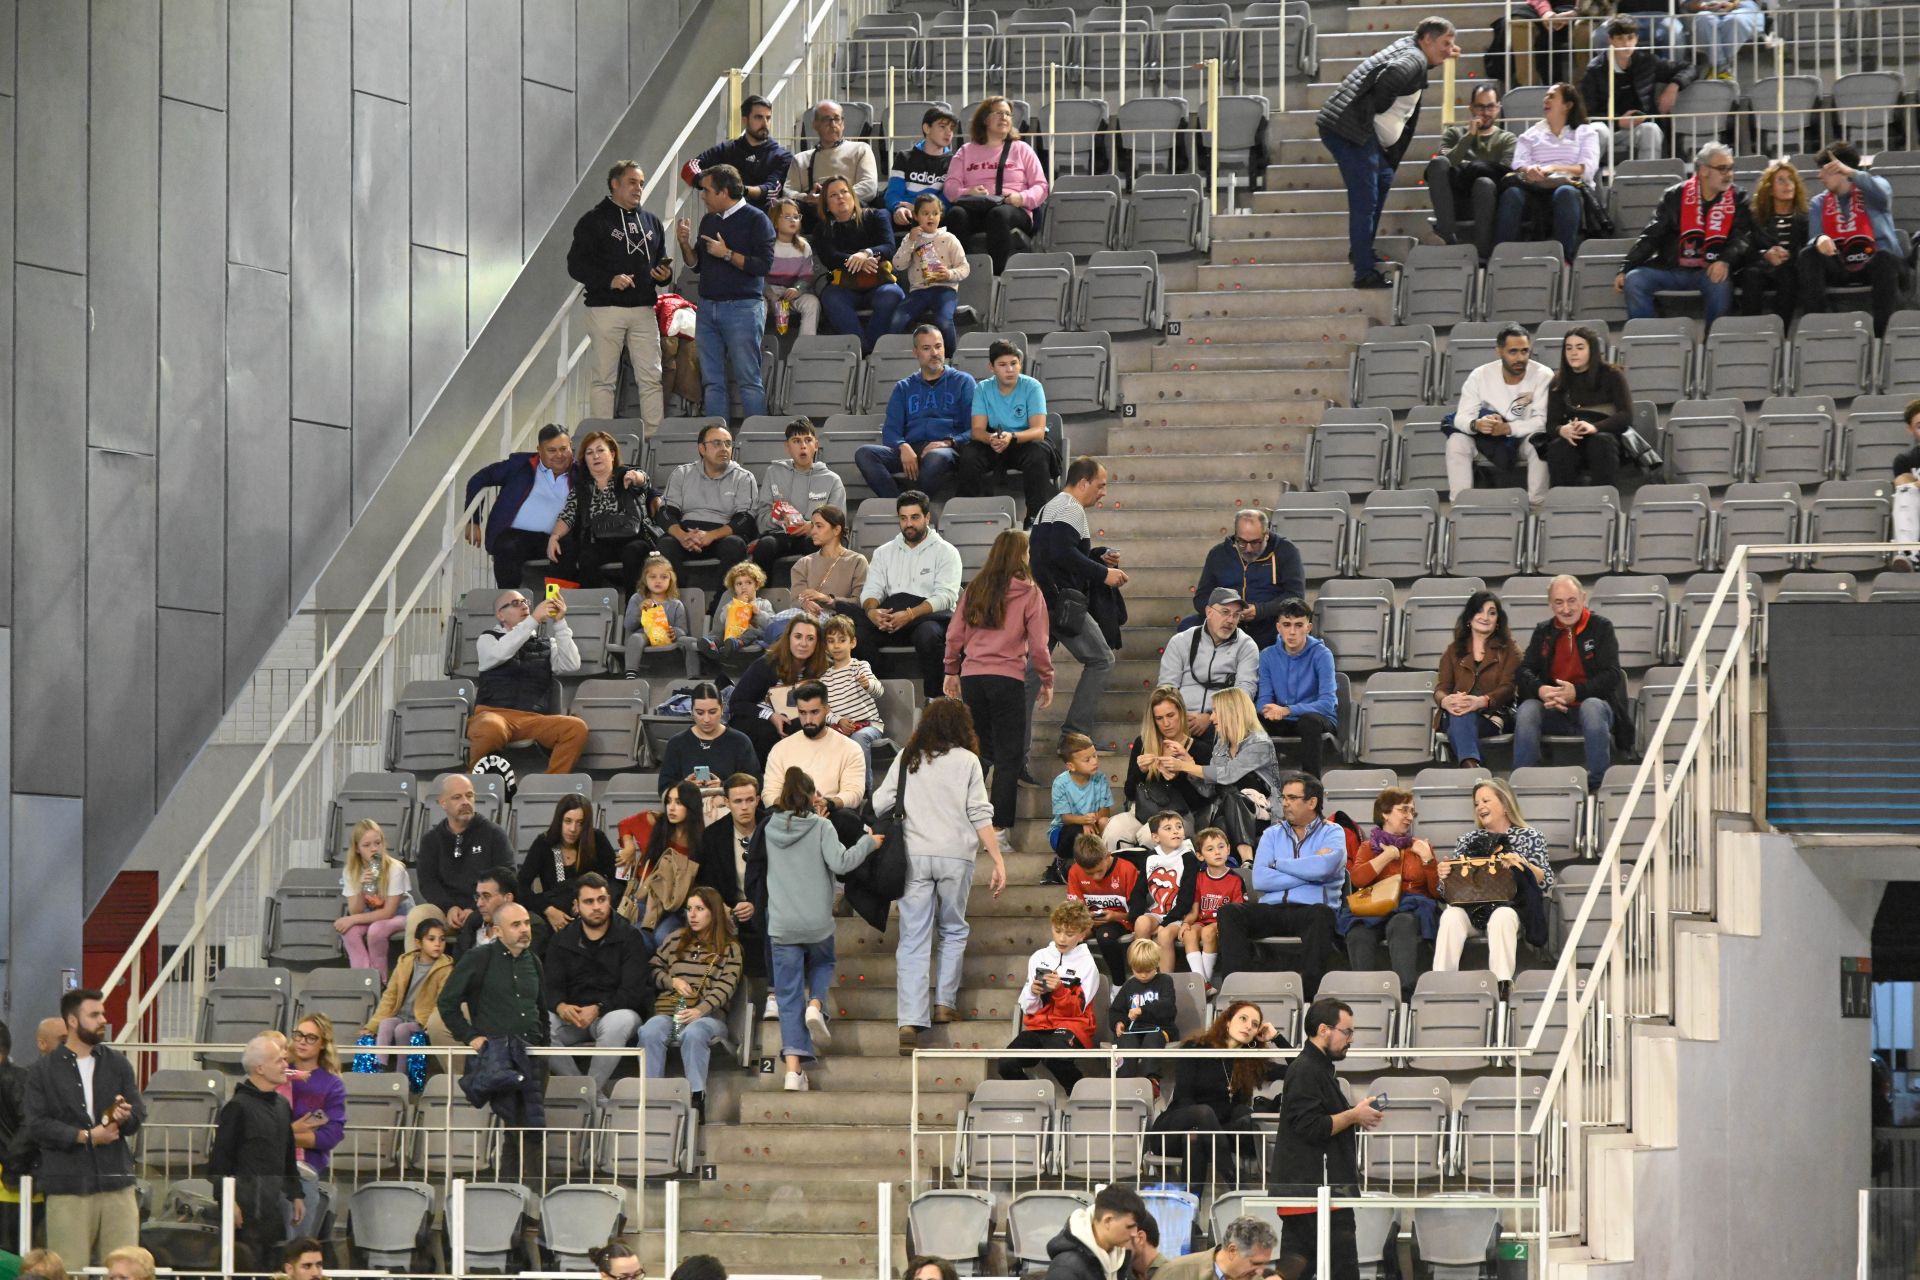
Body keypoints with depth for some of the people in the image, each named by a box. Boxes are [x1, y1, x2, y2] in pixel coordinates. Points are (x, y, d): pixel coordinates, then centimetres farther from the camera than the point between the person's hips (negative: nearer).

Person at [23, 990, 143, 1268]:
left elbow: (139, 1111, 8)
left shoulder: (118, 1064, 14)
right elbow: (37, 1125, -4)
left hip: (116, 1182, 3)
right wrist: (86, 1136, -12)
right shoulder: (43, 1072, 5)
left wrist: (125, 1117, -16)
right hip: (67, 1187, -3)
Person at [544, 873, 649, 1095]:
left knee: (620, 1022, -40)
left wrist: (597, 1009, -24)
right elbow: (552, 987, 3)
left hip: (613, 1011, -3)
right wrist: (561, 1007, -22)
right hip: (573, 1016, 3)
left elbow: (633, 992, -8)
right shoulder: (562, 941, 12)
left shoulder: (629, 937, 1)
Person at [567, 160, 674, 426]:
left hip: (644, 310, 5)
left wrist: (665, 274, 1)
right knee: (603, 380, -2)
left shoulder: (651, 222, 18)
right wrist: (609, 280, -19)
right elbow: (576, 265, -5)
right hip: (606, 308, -5)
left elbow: (660, 262, 25)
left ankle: (655, 434, 2)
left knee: (651, 378, 0)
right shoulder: (594, 221, 0)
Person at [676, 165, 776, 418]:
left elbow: (764, 264, -14)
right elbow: (697, 264, 20)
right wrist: (685, 243, 3)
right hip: (708, 307, 7)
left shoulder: (755, 219, -6)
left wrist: (727, 254, -15)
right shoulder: (708, 221, 16)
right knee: (713, 381, 6)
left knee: (748, 380, -7)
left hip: (742, 308, -7)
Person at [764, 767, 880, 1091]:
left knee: (789, 997, 4)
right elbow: (840, 862, -16)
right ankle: (815, 1005, -1)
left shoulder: (771, 829, 4)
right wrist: (868, 843, -1)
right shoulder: (820, 827, -5)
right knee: (822, 964, 31)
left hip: (781, 927, 1)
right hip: (818, 924, -1)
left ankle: (794, 1068, -6)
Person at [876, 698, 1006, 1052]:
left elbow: (878, 805, 4)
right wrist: (998, 859, 0)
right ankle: (945, 1002, 16)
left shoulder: (907, 759, 9)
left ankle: (910, 1022, -10)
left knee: (913, 939, -1)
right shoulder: (966, 760, 3)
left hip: (914, 855, 1)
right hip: (956, 855, -1)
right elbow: (980, 815, -2)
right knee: (954, 929, 20)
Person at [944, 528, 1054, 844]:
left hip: (971, 676, 4)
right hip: (1007, 678, -4)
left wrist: (951, 671, 20)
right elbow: (1038, 644, -3)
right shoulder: (1028, 593, -4)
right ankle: (999, 828, -2)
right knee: (1008, 757, 2)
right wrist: (1047, 680, 9)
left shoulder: (975, 589, 6)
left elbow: (954, 634, 8)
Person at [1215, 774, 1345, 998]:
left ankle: (1310, 990, -42)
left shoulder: (1332, 832, 11)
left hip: (1308, 909, -3)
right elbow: (1260, 880, 2)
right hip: (1272, 909, 3)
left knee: (1320, 915, -38)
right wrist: (1307, 873, -3)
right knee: (1229, 913, -24)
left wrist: (1278, 864, 0)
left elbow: (1324, 866, -13)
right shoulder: (1272, 834, 20)